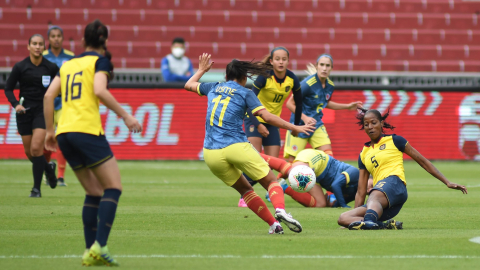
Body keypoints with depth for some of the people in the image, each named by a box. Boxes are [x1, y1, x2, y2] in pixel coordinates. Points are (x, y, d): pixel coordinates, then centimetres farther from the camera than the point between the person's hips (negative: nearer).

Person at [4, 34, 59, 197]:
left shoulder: (51, 67, -3)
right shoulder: (20, 67, -3)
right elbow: (8, 88, 3)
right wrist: (15, 104, -12)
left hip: (42, 110, -2)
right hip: (24, 111, 2)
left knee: (36, 148, -16)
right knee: (29, 152, 6)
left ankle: (36, 188, -7)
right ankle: (48, 168, 38)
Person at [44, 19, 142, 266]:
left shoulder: (67, 65, 20)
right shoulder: (100, 61, 2)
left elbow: (48, 95, 13)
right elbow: (99, 91, -15)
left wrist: (49, 130, 19)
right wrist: (126, 116, -9)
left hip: (64, 132, 7)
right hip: (87, 130, -6)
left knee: (94, 192, 14)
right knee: (113, 188, -2)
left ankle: (90, 250, 5)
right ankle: (99, 246, -17)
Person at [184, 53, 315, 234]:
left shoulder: (214, 88, 17)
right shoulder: (245, 93, 6)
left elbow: (188, 85, 36)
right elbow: (267, 117, -5)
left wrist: (201, 70, 53)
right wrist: (294, 128, 2)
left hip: (211, 153, 4)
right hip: (237, 147, -4)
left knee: (244, 189, 19)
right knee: (271, 181, 5)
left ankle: (273, 224, 6)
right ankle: (280, 210, -26)